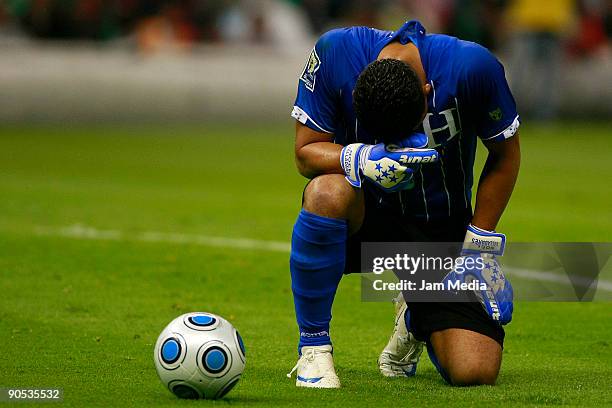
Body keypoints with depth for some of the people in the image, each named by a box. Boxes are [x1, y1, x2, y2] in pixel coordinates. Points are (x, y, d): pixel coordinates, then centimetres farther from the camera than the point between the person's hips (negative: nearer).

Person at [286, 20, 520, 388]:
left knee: (474, 371, -16)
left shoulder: (473, 66, -21)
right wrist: (362, 159, -35)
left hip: (443, 229, 1)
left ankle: (416, 322, 24)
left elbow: (505, 155, -4)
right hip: (366, 214, -1)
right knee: (327, 192, -40)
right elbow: (306, 152, -14)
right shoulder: (334, 53, -21)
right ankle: (314, 347, -19)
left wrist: (477, 247, -5)